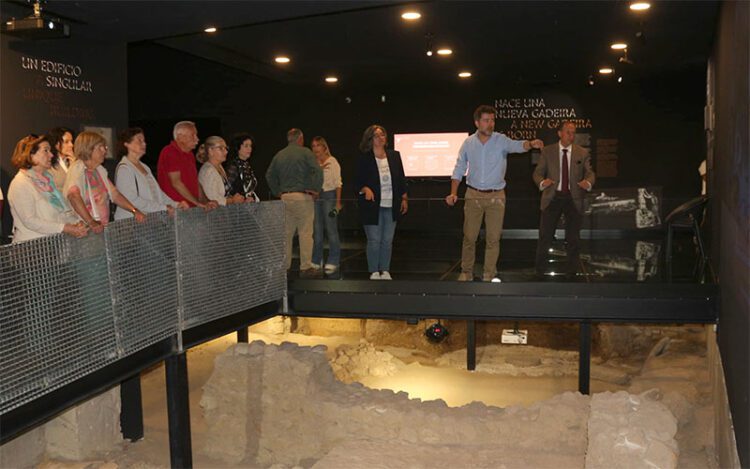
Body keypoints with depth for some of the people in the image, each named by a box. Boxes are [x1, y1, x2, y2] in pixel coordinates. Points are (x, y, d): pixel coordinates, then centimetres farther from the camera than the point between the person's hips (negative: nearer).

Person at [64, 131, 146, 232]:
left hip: (103, 228, 7)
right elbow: (73, 196, -24)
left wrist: (134, 211, 4)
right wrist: (91, 223, -32)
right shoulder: (77, 169, -7)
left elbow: (115, 195, 19)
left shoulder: (99, 170, 17)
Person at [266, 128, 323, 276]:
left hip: (285, 197, 5)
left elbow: (269, 175, 14)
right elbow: (318, 171, -15)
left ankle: (284, 266, 14)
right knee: (305, 232, -3)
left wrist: (277, 192, 17)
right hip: (303, 196, -5)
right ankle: (306, 267, -4)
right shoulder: (305, 152, -4)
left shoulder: (279, 155, 11)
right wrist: (315, 189, -5)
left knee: (286, 232, 10)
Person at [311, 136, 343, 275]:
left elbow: (338, 183, -1)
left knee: (331, 229, -5)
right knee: (316, 230, 5)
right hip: (315, 196, 3)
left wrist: (338, 202, -6)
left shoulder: (332, 161, 0)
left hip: (329, 195, -3)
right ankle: (316, 262, 13)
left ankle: (332, 263, 2)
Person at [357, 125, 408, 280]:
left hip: (391, 206, 3)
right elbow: (359, 180, 0)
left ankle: (385, 271, 17)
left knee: (388, 240, 7)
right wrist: (365, 189, -20)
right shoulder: (364, 158, -2)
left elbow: (401, 179, 11)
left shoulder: (394, 156, 7)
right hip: (373, 206, -3)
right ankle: (374, 272, 10)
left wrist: (404, 198, 7)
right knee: (374, 240, -1)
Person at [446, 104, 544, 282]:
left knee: (494, 238, 2)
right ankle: (466, 272, 20)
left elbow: (516, 145, -26)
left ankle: (489, 274, 13)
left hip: (496, 196, -1)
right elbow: (459, 169, 5)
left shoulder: (501, 140, -6)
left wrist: (530, 144, -48)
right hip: (473, 195, 1)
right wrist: (453, 193, -4)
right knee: (469, 237, 5)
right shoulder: (468, 143, 0)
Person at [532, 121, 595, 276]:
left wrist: (588, 182, -23)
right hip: (553, 197, -1)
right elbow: (537, 172, 0)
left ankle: (572, 272, 20)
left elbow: (590, 173, 1)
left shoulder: (582, 153, 6)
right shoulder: (547, 151, 3)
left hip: (574, 199, 1)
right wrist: (542, 182, -23)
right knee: (545, 236, -3)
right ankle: (539, 272, 6)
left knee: (573, 239, 9)